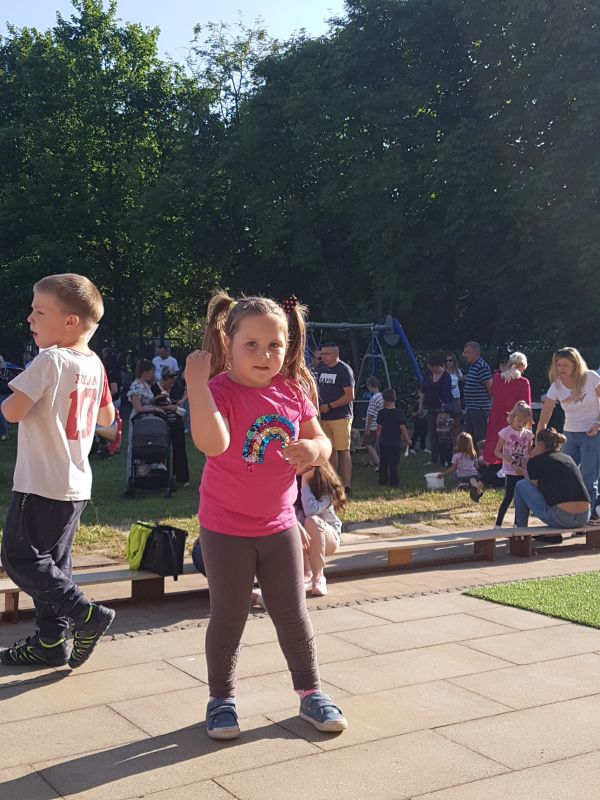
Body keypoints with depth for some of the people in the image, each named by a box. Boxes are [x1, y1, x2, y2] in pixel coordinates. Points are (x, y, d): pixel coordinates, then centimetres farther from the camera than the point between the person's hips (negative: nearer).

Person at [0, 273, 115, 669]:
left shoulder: (50, 360, -18)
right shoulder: (95, 364, 6)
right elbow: (107, 417, 18)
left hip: (41, 484, -8)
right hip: (76, 484, 9)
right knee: (54, 561, 15)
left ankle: (86, 614, -8)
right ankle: (51, 641, 20)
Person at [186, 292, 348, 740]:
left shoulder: (292, 392, -2)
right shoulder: (220, 391, -19)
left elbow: (321, 442, 7)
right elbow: (211, 443, -39)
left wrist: (314, 449, -17)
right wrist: (196, 381, -45)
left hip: (279, 524, 4)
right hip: (226, 530, -4)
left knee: (293, 612, 14)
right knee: (228, 616, 9)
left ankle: (311, 692, 30)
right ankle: (222, 698, 27)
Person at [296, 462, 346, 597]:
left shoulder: (327, 485, -19)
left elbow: (311, 510, -32)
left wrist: (305, 482, -28)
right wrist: (299, 529, -40)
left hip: (329, 536, -2)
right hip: (304, 537, 2)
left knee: (312, 521, -33)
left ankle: (318, 576, -22)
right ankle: (306, 574, -17)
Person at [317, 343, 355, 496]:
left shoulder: (344, 370, -8)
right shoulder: (322, 369, 15)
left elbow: (350, 396, -13)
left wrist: (330, 406, -14)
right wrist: (318, 404, 3)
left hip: (341, 417, -7)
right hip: (325, 417, 7)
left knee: (343, 451, -7)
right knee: (330, 451, 10)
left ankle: (347, 487, -6)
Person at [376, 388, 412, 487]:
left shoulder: (381, 413, -2)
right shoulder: (399, 413, -8)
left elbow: (379, 428, 3)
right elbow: (403, 428, -8)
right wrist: (407, 440, 3)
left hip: (383, 443, 2)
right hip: (395, 443, -2)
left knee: (383, 463, 13)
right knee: (394, 464, 2)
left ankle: (383, 481, 18)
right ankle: (394, 482, 1)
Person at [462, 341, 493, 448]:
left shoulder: (481, 367, -16)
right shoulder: (472, 366, 15)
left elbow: (490, 387, -18)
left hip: (479, 409, -10)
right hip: (471, 409, 10)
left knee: (481, 439, -5)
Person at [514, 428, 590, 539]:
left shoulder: (535, 462, 2)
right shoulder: (568, 458, 20)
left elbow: (535, 489, 9)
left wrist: (525, 473, 25)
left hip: (561, 519, -7)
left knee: (521, 486, 11)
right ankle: (554, 533, 24)